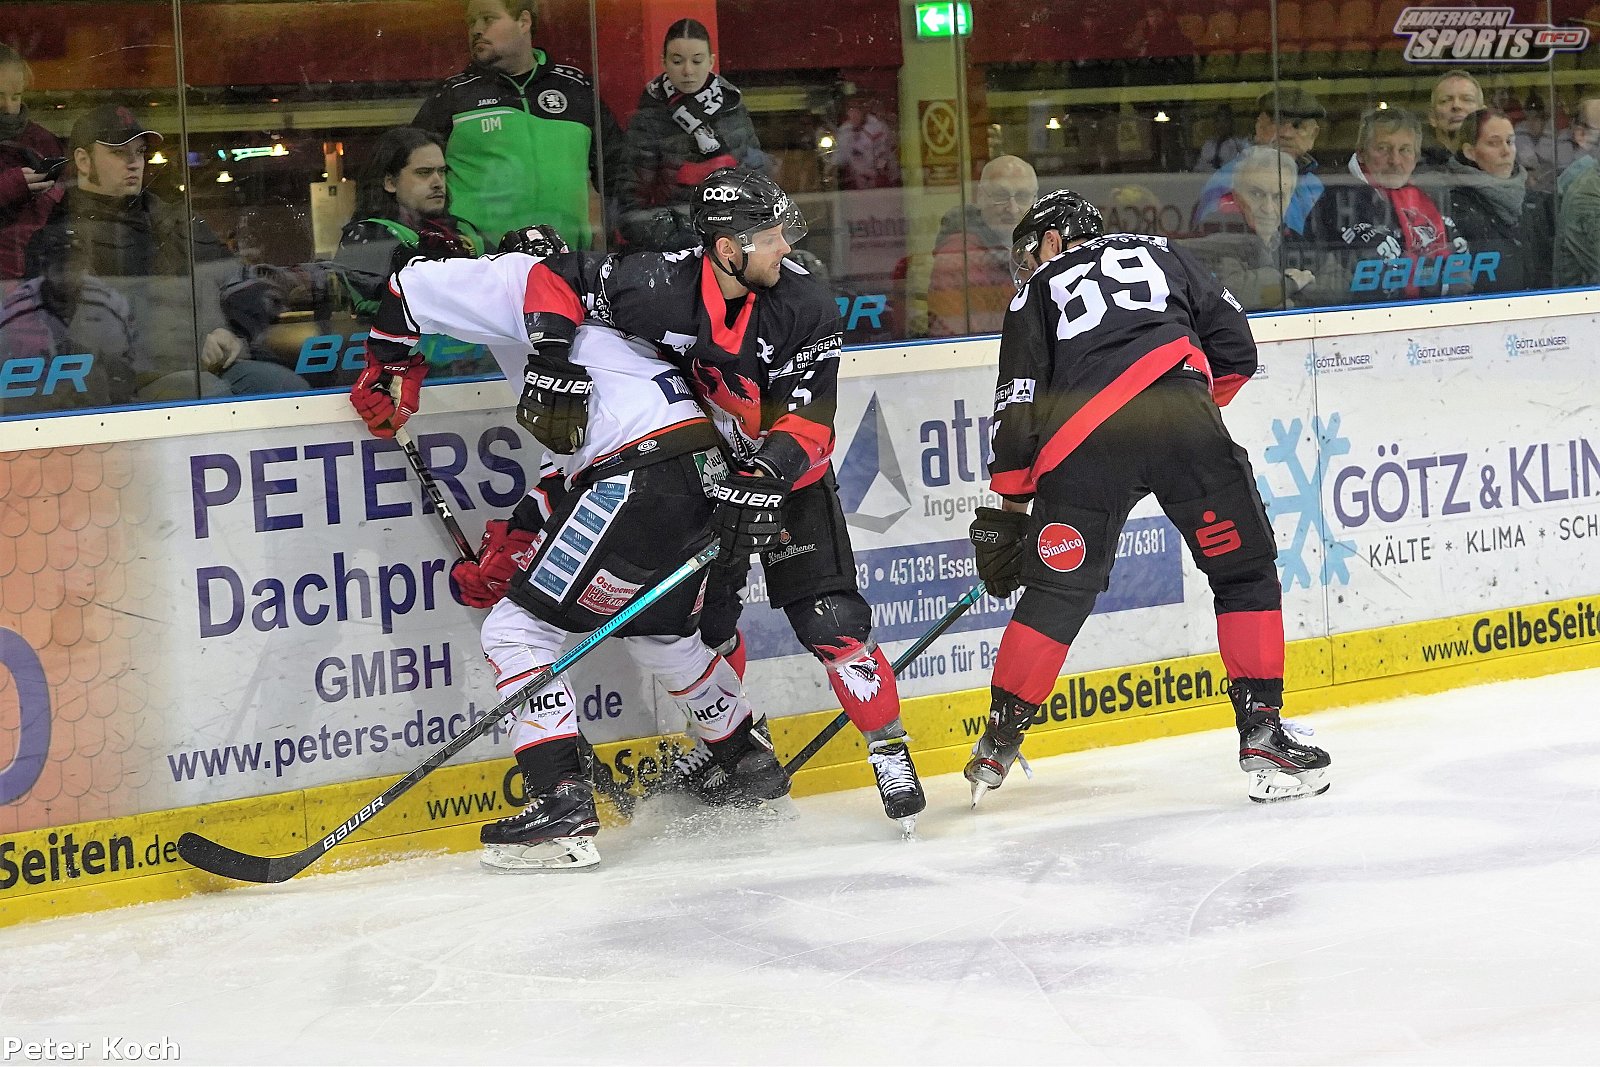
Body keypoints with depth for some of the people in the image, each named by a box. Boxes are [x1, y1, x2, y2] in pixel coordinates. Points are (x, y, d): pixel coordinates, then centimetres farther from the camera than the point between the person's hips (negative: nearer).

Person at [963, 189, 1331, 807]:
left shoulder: (1039, 289, 25)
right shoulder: (1160, 253, 29)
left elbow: (1018, 407, 15)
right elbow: (1235, 350, 21)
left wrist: (1008, 509, 20)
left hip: (1080, 443, 0)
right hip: (1182, 419, 0)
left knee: (1057, 593, 13)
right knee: (1245, 574, 11)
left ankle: (1000, 739, 17)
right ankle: (1262, 735, 4)